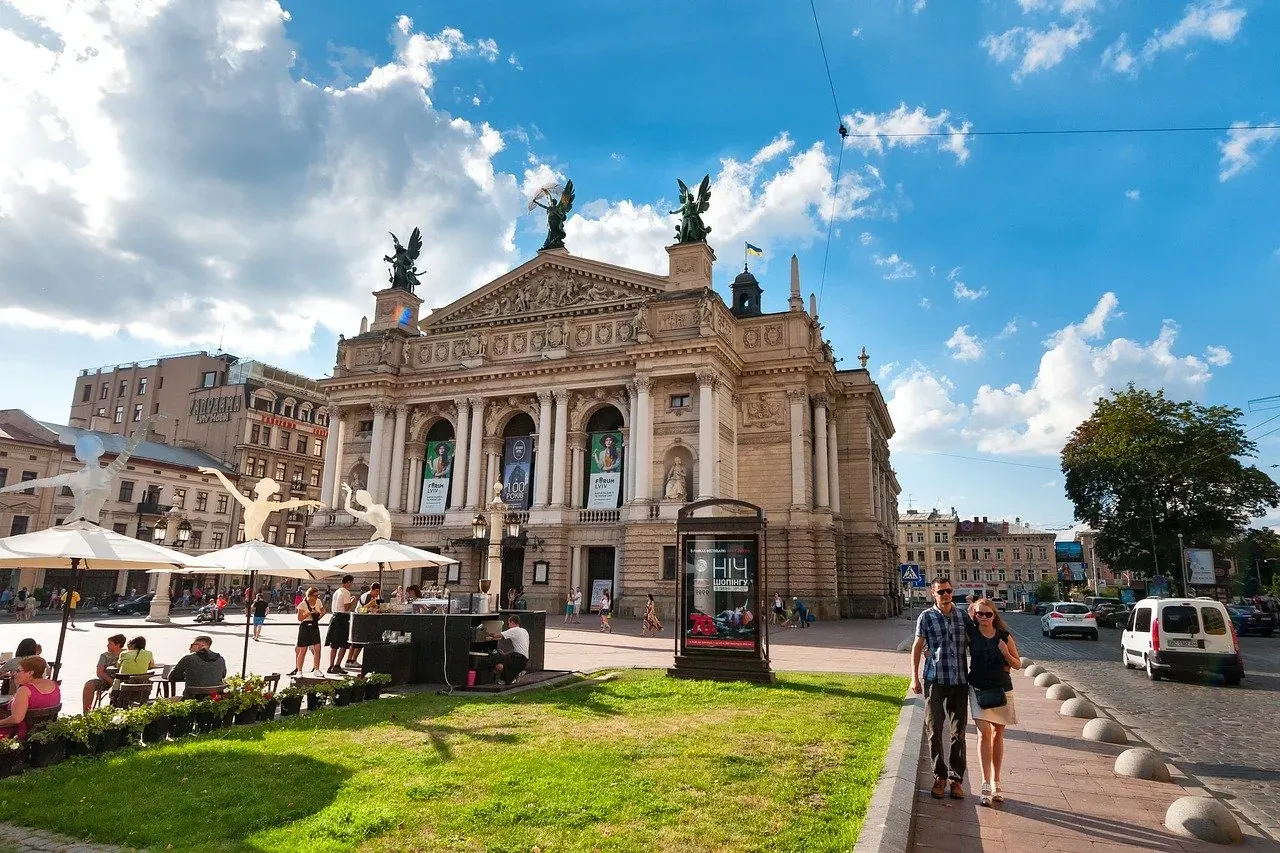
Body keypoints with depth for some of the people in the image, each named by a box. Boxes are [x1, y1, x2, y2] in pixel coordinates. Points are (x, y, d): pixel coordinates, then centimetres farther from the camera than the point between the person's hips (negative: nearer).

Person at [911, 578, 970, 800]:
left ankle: (956, 778, 18)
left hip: (960, 681, 3)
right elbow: (917, 647, 3)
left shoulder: (962, 616, 8)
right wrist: (914, 677, -2)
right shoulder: (927, 617, 0)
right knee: (934, 729, -2)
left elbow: (971, 644, 17)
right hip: (935, 680, -3)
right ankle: (939, 776, 12)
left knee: (958, 732, 7)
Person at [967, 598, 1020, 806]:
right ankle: (986, 784, -7)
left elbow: (1018, 664, 2)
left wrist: (1006, 654, -15)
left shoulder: (1004, 636, -4)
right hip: (979, 689, -1)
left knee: (998, 734, 11)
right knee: (984, 733, -10)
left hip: (1002, 689, 2)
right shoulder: (970, 634, -5)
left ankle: (996, 782, 23)